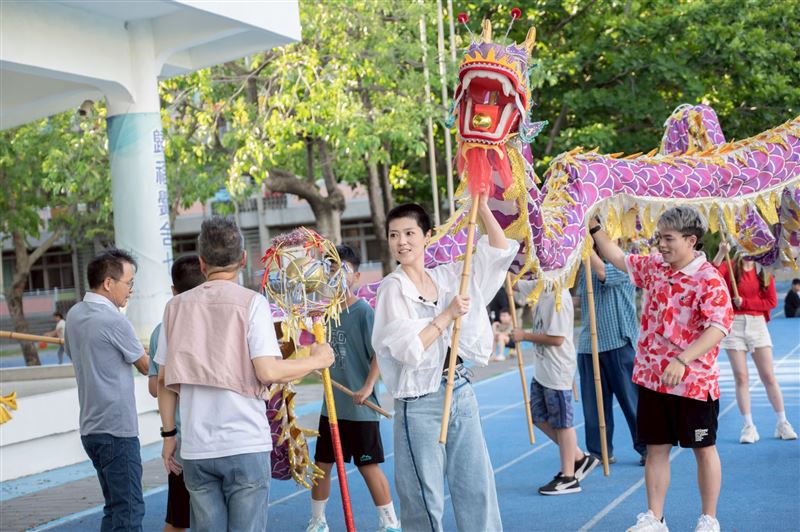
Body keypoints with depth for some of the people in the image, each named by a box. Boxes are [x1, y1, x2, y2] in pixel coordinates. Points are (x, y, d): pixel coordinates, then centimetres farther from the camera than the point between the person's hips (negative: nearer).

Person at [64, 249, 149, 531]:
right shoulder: (114, 321, -16)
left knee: (115, 507, 16)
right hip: (117, 429, -9)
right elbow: (146, 366, -4)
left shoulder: (74, 315, 8)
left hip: (91, 427, 9)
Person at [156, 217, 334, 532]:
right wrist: (316, 361, 1)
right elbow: (268, 371, -15)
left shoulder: (176, 306, 7)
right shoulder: (252, 302, -5)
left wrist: (169, 434, 17)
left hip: (196, 449, 3)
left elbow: (165, 380, 8)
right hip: (245, 446, -3)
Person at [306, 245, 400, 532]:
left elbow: (380, 352, -19)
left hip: (360, 408, -7)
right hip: (331, 405, 7)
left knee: (369, 466, 0)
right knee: (322, 464, 14)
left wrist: (368, 387, -25)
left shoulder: (364, 311, -13)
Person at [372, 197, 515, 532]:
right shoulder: (393, 288, -8)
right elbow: (408, 350, -19)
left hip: (461, 393, 5)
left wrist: (482, 207, 1)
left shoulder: (446, 277, 6)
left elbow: (498, 251, 9)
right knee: (426, 499, 1)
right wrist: (447, 315, -18)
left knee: (477, 486, 11)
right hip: (419, 403, -5)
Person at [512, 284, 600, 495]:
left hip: (557, 372, -10)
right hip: (541, 370, 10)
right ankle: (579, 458, 28)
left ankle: (569, 477, 14)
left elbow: (557, 338, -24)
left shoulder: (559, 297, -23)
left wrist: (524, 335, -15)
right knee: (540, 417, 16)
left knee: (561, 423, 2)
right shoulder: (539, 288, 4)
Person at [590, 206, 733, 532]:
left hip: (694, 382, -6)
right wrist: (595, 228, 12)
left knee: (704, 449, 9)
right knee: (656, 447, 11)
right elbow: (618, 259, 20)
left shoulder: (709, 279, -16)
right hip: (652, 378, 6)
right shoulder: (654, 267, 6)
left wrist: (682, 361, -36)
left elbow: (718, 327, -26)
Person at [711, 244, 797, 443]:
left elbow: (772, 301, 0)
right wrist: (722, 253, -26)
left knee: (769, 376, 2)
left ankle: (782, 424, 10)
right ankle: (749, 427, 5)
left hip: (757, 324, 1)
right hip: (734, 324, -1)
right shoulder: (730, 268, 1)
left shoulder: (764, 271, 7)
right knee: (741, 378, -1)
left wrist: (745, 302, -9)